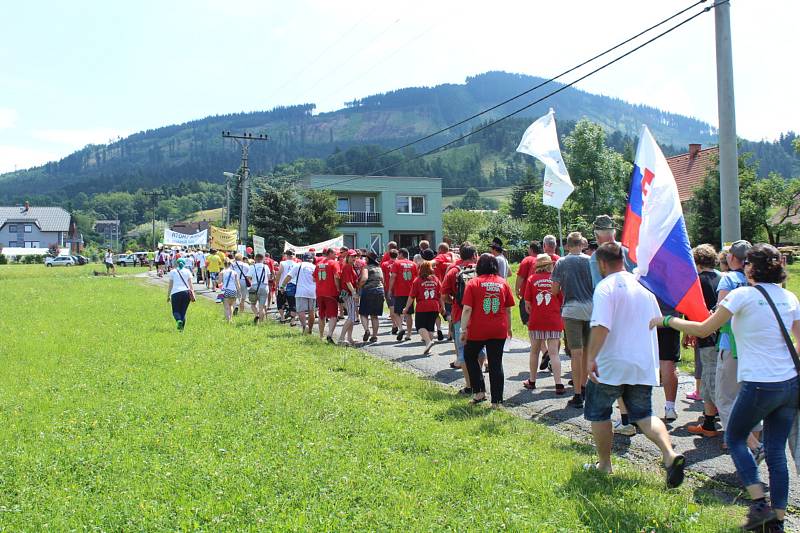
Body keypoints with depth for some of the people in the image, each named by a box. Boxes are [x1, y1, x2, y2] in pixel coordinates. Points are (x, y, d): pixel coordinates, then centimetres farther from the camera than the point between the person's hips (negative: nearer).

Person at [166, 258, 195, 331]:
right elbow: (190, 284, 5)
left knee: (175, 311, 5)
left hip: (175, 293, -1)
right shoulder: (187, 271, 12)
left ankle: (179, 320, -25)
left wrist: (168, 296, 14)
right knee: (183, 311, 9)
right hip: (186, 292, 1)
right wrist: (193, 294, 5)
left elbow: (170, 285, 9)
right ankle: (182, 327, 0)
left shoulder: (173, 272, 10)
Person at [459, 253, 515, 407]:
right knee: (496, 363, 6)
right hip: (499, 331, 2)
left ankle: (479, 391, 12)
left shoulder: (473, 283, -4)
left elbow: (467, 309, -11)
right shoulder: (503, 283, 5)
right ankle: (496, 400, 7)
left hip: (478, 330, -2)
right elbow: (508, 309, 8)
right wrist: (508, 328, 19)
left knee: (470, 356, 19)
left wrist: (464, 329, -7)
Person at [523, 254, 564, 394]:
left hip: (536, 320, 0)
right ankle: (558, 384, -7)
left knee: (534, 351, 14)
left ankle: (532, 381, 26)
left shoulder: (532, 279, 0)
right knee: (554, 353, 0)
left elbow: (527, 303, -1)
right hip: (554, 321, 0)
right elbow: (563, 301, 5)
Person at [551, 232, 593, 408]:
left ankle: (578, 395, -3)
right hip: (590, 309, 2)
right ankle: (584, 387, 27)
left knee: (576, 352, -3)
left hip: (572, 309, -2)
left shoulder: (561, 263, -1)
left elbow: (554, 291, 0)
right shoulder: (590, 261, 2)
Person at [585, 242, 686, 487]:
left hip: (611, 366, -6)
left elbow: (600, 326, -25)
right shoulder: (643, 286, 9)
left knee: (599, 413, 12)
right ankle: (670, 454, -8)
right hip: (644, 364, 6)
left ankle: (604, 464, 19)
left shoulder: (605, 287, -13)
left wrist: (591, 357, -23)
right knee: (643, 414, 13)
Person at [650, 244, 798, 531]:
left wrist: (666, 320, 2)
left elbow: (703, 329, -9)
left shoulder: (742, 295, -10)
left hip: (759, 385, -6)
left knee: (734, 437, 14)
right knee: (776, 451, 12)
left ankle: (759, 504, 4)